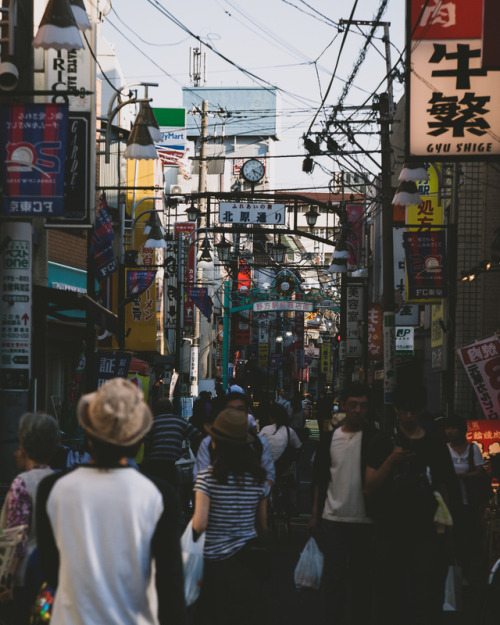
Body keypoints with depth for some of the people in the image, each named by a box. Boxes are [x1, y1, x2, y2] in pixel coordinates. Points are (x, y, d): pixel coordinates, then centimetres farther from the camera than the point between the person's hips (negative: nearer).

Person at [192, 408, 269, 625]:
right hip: (250, 562, 3)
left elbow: (199, 525, -18)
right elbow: (263, 526, 7)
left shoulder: (207, 477, -13)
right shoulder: (258, 478, -1)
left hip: (215, 562, -3)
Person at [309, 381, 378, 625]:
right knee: (333, 576, 2)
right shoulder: (330, 439, 7)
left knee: (361, 577, 8)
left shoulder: (374, 438, -3)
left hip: (364, 520, -2)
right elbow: (319, 479, 12)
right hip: (333, 518, 2)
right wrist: (315, 515, 9)